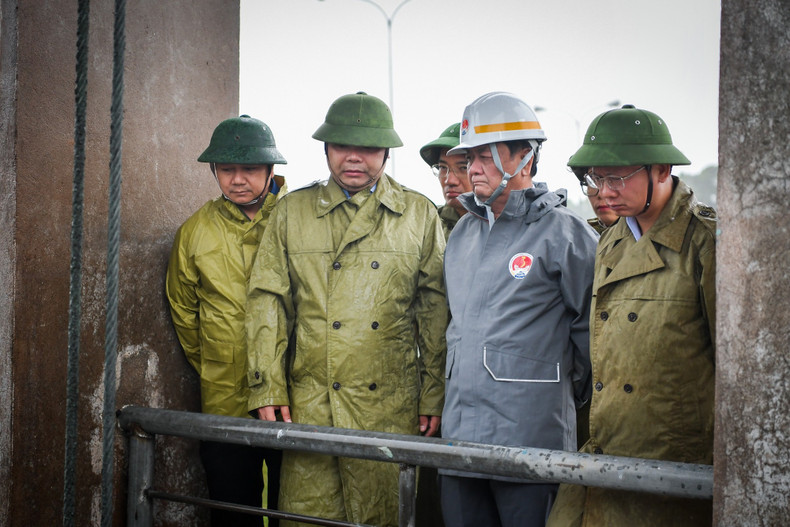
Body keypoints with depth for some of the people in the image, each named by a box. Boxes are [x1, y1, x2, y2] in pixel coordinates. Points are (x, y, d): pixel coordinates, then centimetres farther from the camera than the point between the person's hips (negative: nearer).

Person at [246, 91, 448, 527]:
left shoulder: (420, 216, 8)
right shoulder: (291, 213, 9)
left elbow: (436, 312, 7)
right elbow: (267, 301, 7)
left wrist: (434, 396, 4)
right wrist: (267, 389, -1)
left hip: (392, 410, 0)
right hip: (309, 405, 1)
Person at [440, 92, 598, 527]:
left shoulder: (564, 234, -7)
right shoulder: (461, 234, 15)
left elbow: (590, 329, -2)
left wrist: (570, 393, 7)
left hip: (530, 442, -6)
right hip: (458, 438, 6)